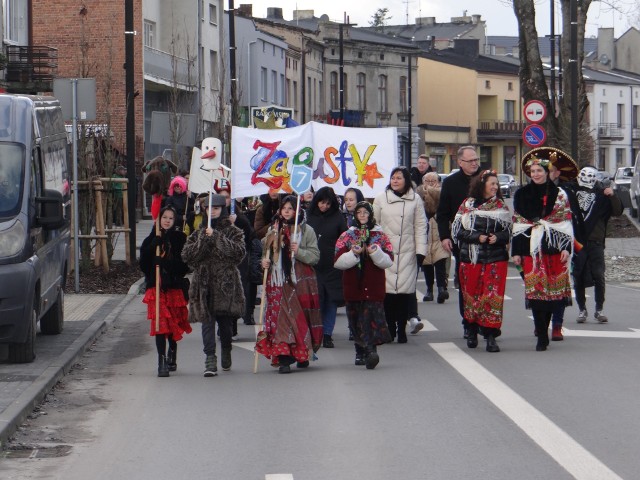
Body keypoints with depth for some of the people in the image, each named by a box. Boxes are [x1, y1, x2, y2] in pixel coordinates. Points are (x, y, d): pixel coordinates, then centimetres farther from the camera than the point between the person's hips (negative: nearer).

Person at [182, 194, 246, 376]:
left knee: (225, 321, 8)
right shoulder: (199, 233, 13)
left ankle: (226, 351, 32)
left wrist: (217, 238, -16)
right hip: (204, 284, 1)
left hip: (226, 284, -1)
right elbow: (187, 255, 2)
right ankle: (210, 359, -13)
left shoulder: (233, 232, 6)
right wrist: (203, 241, -11)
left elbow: (239, 252, -12)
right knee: (207, 321, -9)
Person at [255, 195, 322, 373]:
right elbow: (267, 250, 23)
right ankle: (283, 358, -11)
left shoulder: (306, 230, 1)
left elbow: (315, 256, -2)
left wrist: (299, 252, -18)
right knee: (281, 317, -8)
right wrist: (265, 260, 2)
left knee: (301, 316, 2)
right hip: (278, 281, 2)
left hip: (300, 280, -2)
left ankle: (303, 355, 20)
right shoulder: (273, 229, 12)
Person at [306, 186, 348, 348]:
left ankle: (327, 334, 11)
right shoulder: (309, 217, 4)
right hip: (312, 266, 0)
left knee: (331, 301, 3)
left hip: (332, 267, 0)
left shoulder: (337, 218, 2)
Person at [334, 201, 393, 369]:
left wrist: (376, 253, -18)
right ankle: (361, 352, 15)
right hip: (353, 286, 2)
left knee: (372, 316, -14)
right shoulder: (347, 236, 10)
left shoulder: (380, 236, 9)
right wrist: (353, 254, -16)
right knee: (356, 321, 5)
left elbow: (389, 261, 0)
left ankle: (370, 350, -22)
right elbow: (338, 261, 0)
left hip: (374, 287, -2)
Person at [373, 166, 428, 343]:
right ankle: (389, 328, 9)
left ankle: (402, 328, 5)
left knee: (405, 290, -4)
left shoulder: (415, 199, 5)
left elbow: (420, 226, 5)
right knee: (387, 291, -3)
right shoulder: (381, 199, 7)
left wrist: (421, 251, -2)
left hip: (407, 253, 0)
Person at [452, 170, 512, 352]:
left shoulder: (501, 206, 8)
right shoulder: (468, 205, 2)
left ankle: (491, 336, -7)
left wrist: (497, 238, -13)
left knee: (493, 296, -6)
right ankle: (472, 331, 23)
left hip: (496, 259, 1)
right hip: (471, 258, 0)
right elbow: (457, 230, -2)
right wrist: (477, 237, -14)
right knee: (471, 294, 6)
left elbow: (509, 232, 8)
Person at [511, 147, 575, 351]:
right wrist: (516, 252, 6)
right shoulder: (521, 195, 9)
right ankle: (542, 337, -5)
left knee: (554, 288, -1)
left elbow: (567, 222, 5)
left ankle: (543, 326, 13)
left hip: (553, 247, 0)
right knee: (535, 290, -6)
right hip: (530, 249, 0)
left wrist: (567, 248, -4)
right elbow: (517, 225, 10)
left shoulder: (559, 194, 6)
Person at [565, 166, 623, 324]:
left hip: (595, 242, -1)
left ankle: (599, 309, 6)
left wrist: (613, 196, -13)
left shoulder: (601, 195, 1)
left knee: (598, 276, -4)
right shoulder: (571, 193, 1)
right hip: (576, 241, 1)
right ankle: (582, 310, 16)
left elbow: (618, 211, 1)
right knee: (578, 277, 5)